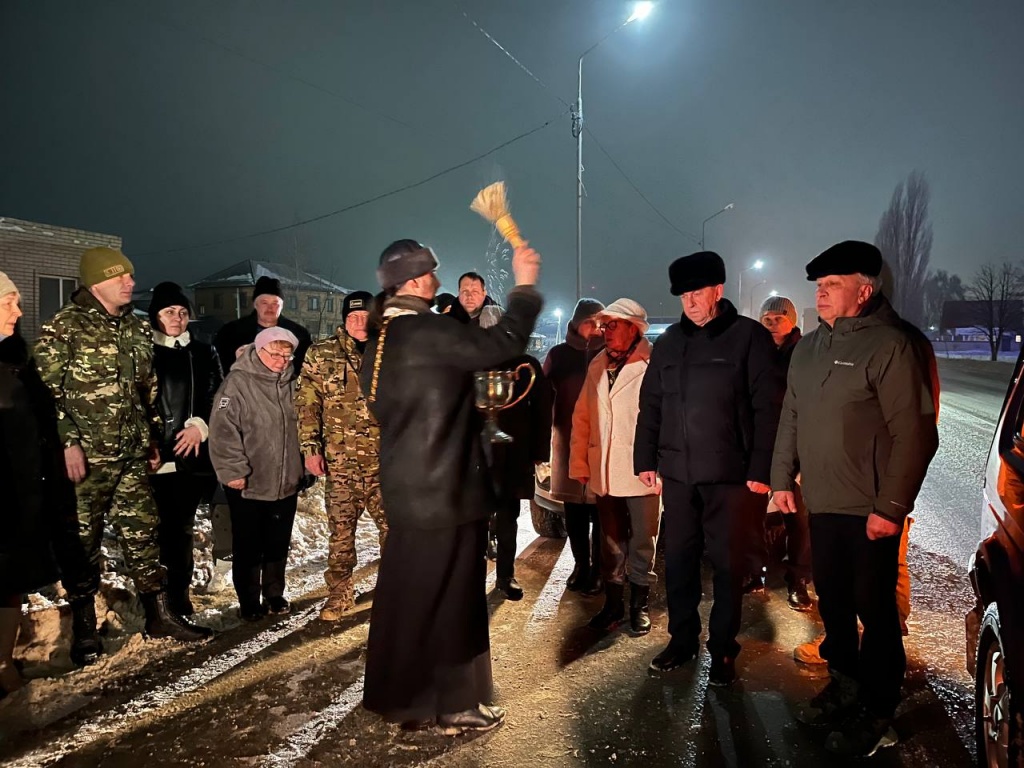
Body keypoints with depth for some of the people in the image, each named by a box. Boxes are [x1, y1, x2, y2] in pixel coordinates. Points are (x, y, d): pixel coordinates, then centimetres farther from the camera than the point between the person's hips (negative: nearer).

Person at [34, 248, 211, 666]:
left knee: (142, 533, 10)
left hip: (132, 456, 6)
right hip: (86, 457, -5)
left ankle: (159, 616, 20)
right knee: (82, 541, 5)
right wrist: (68, 442, -17)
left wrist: (153, 439, 17)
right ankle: (84, 628, 20)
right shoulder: (63, 327, -7)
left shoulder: (137, 329, 12)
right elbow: (48, 391, -11)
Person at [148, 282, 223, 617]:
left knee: (182, 526, 10)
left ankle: (179, 590, 21)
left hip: (191, 455, 3)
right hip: (151, 454, -3)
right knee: (154, 526, -6)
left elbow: (216, 398, 10)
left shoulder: (204, 353, 13)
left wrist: (200, 425, -7)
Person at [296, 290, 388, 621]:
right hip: (340, 461, -1)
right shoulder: (321, 355, 1)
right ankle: (339, 593, 22)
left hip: (385, 460, 1)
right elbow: (307, 404, 1)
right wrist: (310, 448, -5)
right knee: (341, 531, 7)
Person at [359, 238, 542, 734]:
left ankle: (397, 695, 30)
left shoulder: (380, 341, 11)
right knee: (451, 599, 3)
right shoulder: (429, 332, -18)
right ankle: (456, 705, 16)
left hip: (405, 490, 9)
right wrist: (524, 286, -8)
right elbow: (502, 343, -22)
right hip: (444, 491, -9)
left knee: (403, 595, 17)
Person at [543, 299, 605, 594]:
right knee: (573, 511, 10)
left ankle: (597, 569, 13)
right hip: (569, 442, 3)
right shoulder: (559, 354, 7)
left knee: (599, 512, 0)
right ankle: (581, 565, 25)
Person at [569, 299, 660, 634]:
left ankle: (639, 604, 27)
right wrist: (580, 463, 7)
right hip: (604, 471, 5)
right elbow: (582, 417, 10)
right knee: (611, 542, 16)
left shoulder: (653, 365, -11)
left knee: (642, 543, 10)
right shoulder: (597, 365, 9)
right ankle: (613, 603, 30)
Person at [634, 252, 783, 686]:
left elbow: (767, 408, -9)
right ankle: (682, 639, 27)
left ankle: (723, 649, 20)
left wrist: (761, 468, -14)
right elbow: (651, 404, 13)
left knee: (727, 563, 6)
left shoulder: (749, 336, -4)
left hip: (730, 473, -4)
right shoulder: (670, 341, 10)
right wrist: (646, 459, 7)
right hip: (677, 472, 5)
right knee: (677, 559, 11)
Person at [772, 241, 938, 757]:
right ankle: (843, 685, 35)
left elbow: (914, 434, -16)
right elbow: (791, 418, 16)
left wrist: (890, 506, -17)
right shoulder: (808, 348, 9)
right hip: (821, 503, 6)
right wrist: (783, 478, 12)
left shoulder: (889, 345, -12)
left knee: (874, 610, 4)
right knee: (832, 601, 16)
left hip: (869, 511, -6)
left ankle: (876, 715, 19)